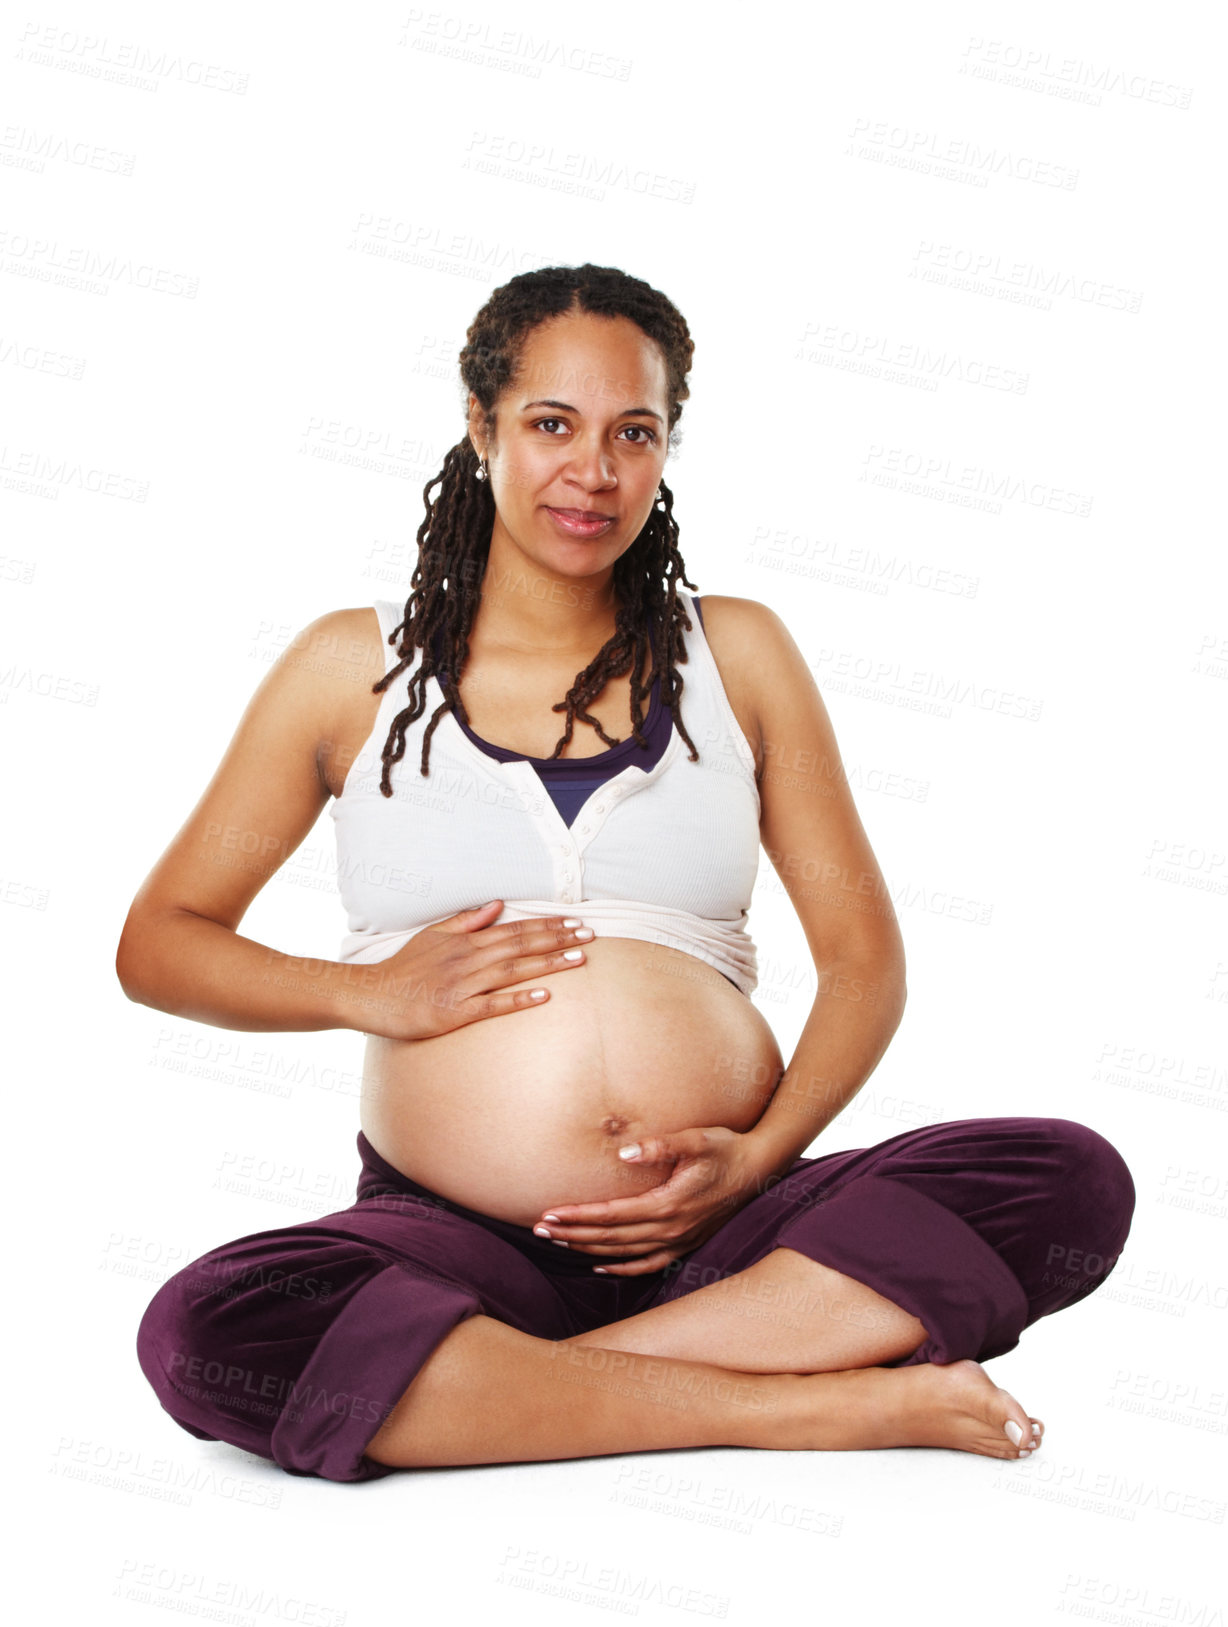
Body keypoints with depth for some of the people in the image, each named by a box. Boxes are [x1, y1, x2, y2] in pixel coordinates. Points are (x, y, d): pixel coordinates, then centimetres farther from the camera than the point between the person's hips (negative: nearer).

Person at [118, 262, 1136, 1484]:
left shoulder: (735, 652, 13)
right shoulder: (353, 669, 9)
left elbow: (863, 952, 10)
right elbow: (156, 943, 11)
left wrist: (763, 1154, -8)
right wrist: (368, 991, -7)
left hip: (723, 1226, 2)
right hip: (454, 1237, -1)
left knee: (1073, 1184, -23)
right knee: (204, 1336, -32)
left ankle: (497, 1385, -22)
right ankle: (811, 1402, -24)